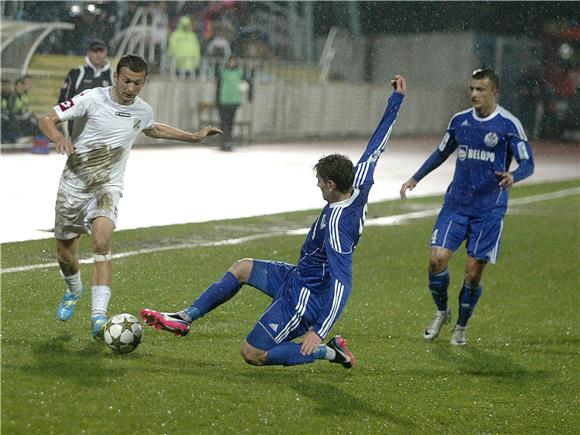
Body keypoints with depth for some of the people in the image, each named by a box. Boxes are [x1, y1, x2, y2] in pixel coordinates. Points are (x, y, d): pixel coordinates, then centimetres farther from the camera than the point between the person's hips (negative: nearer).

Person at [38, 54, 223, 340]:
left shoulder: (143, 111, 4)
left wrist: (194, 137, 31)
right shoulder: (94, 98, -10)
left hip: (107, 188, 0)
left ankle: (99, 317, -34)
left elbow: (153, 129, 30)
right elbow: (47, 120, -12)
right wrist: (59, 138, -34)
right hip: (73, 184, 0)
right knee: (64, 254, 9)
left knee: (101, 242, -28)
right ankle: (74, 290, 46)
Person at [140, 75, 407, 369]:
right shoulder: (359, 191, -8)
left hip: (305, 298, -10)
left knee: (252, 354, -6)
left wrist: (319, 331, -38)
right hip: (301, 277, 10)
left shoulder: (337, 223, -32)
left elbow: (341, 284, -36)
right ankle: (185, 318, 22)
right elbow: (375, 148, 3)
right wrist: (396, 99, 12)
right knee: (243, 268, 20)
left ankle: (328, 351, -1)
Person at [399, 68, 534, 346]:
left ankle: (461, 326, 20)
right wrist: (416, 178, 20)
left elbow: (528, 164, -8)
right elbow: (442, 152, 23)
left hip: (489, 210, -3)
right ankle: (441, 312, 16)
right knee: (437, 258, -11)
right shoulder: (460, 120, 7)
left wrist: (512, 176, -30)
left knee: (473, 272, -3)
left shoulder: (509, 125, -7)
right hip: (456, 204, 3)